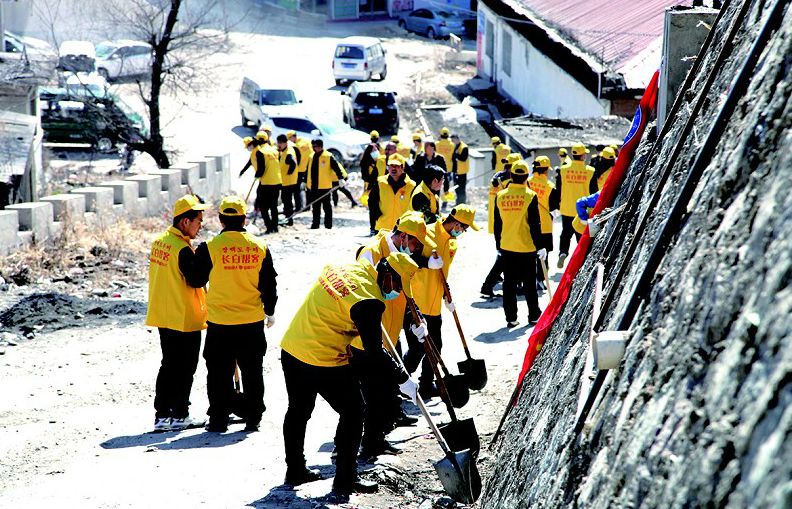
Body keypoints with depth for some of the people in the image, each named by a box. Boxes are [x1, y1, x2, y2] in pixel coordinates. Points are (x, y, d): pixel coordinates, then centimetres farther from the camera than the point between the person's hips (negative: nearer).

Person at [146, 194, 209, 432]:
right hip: (185, 319, -8)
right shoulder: (183, 249, -21)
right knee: (185, 368, 3)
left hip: (163, 316, 8)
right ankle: (179, 415, 9)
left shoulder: (159, 241, 6)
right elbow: (196, 280, -20)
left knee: (169, 365, 15)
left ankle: (162, 414, 14)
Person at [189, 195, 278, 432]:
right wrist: (269, 311, 20)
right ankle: (253, 418, 18)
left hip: (220, 323, -2)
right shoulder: (259, 247, -2)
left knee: (219, 373, 8)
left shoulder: (210, 247, -11)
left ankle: (218, 419, 10)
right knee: (252, 372, 14)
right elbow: (269, 284, 5)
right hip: (253, 320, 2)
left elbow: (197, 279, -1)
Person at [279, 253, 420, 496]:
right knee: (353, 412, 7)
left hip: (290, 349, 9)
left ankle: (295, 470, 38)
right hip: (325, 362, -8)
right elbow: (374, 354, -19)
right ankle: (345, 480, 13)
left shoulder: (346, 268, 4)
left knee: (299, 411, 23)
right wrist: (403, 380, -8)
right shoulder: (368, 301, -21)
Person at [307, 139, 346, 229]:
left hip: (324, 187, -6)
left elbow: (336, 167, -11)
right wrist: (308, 184, 21)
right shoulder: (312, 157, 14)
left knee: (326, 206, 0)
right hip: (314, 187, 6)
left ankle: (328, 224, 4)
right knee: (315, 207, 10)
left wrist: (341, 178, -20)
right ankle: (315, 224, 16)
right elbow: (309, 171, 20)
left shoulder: (328, 156, -7)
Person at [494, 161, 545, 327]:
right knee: (529, 283, 10)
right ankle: (534, 315, 19)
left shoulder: (500, 196, -2)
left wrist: (499, 244, 16)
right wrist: (540, 246, -1)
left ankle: (511, 318, 10)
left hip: (506, 247, 2)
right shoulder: (530, 196, -11)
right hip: (527, 247, -2)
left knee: (509, 284, 9)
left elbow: (497, 224, 5)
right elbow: (535, 224, -10)